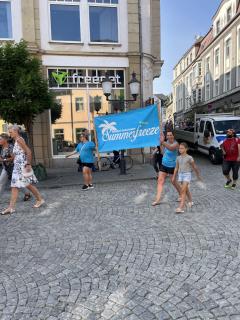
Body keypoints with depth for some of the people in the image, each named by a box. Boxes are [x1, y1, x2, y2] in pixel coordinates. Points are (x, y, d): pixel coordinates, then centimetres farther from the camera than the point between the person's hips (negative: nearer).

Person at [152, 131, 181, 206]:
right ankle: (157, 200, 3)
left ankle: (181, 195, 34)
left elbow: (170, 148, -38)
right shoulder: (167, 142, 5)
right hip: (164, 164, 6)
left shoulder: (175, 144, -16)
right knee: (160, 181, 0)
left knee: (173, 181, 9)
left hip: (172, 166, -6)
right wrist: (161, 144, -3)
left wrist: (163, 142, -53)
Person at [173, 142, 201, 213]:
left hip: (187, 174, -5)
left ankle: (181, 207, -17)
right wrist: (174, 177, 13)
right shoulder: (178, 158, 6)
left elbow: (194, 167, 1)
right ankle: (190, 201, 41)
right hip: (180, 174, 5)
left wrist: (198, 175, 9)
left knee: (183, 190, -14)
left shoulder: (189, 158, -7)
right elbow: (176, 168, 13)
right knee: (186, 190, 19)